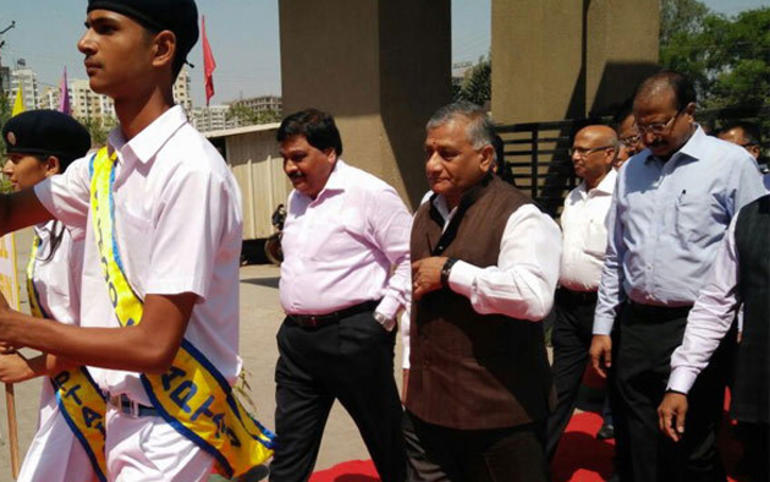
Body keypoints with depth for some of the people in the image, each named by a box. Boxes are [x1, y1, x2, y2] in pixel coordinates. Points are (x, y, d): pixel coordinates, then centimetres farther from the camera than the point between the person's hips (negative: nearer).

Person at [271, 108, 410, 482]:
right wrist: (295, 317, 14)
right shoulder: (296, 198, 12)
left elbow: (411, 257, -13)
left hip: (353, 336, -6)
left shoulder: (370, 193, -12)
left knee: (386, 439, 12)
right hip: (296, 336, 7)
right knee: (290, 451, 12)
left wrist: (383, 315, -13)